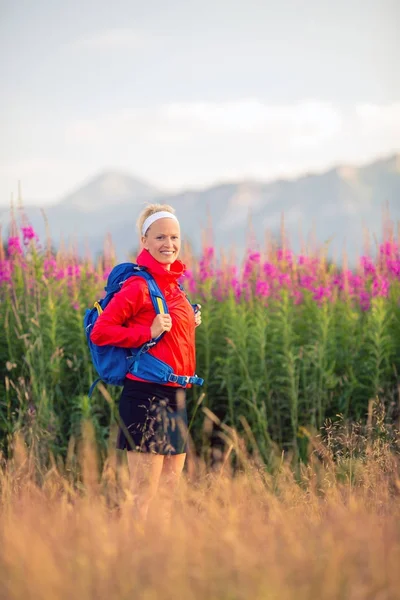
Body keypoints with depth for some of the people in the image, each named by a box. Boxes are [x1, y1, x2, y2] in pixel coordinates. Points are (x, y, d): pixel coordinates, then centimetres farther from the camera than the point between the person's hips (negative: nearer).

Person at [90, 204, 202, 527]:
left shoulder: (173, 284, 14)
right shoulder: (139, 286, -11)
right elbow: (100, 332, -13)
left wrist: (192, 322, 8)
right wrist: (149, 333, -20)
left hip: (175, 397, 9)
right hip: (147, 395, -9)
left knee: (168, 496, 11)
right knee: (145, 500, -6)